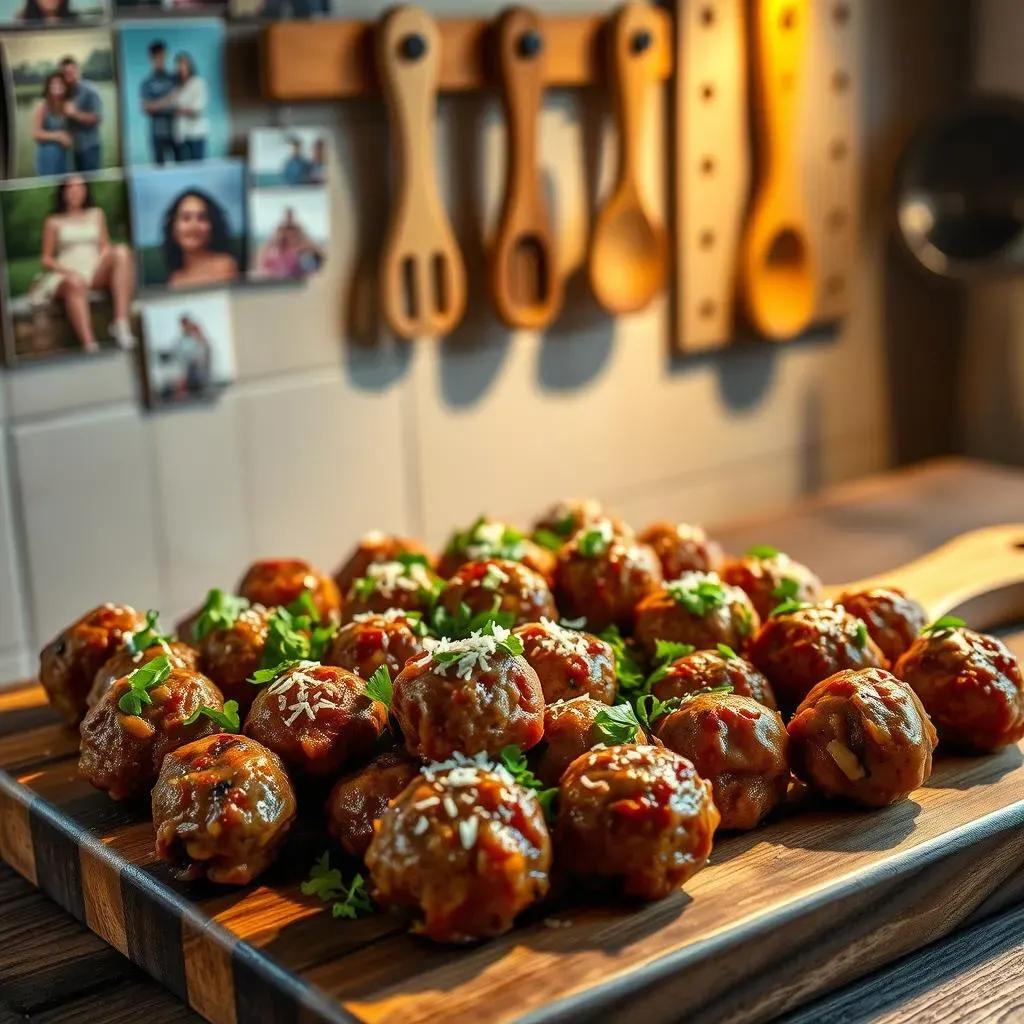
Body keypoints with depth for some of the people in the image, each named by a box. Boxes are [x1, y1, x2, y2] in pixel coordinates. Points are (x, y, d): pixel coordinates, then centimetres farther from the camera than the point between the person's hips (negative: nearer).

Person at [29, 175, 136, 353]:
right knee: (75, 283, -41)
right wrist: (69, 271, -9)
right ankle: (89, 346, -59)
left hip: (97, 274, 3)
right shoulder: (53, 222, 13)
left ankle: (121, 322, -41)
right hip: (67, 276, -3)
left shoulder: (96, 215, 21)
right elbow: (46, 259, 10)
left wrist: (101, 263, -5)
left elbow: (105, 246, 17)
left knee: (121, 251, -27)